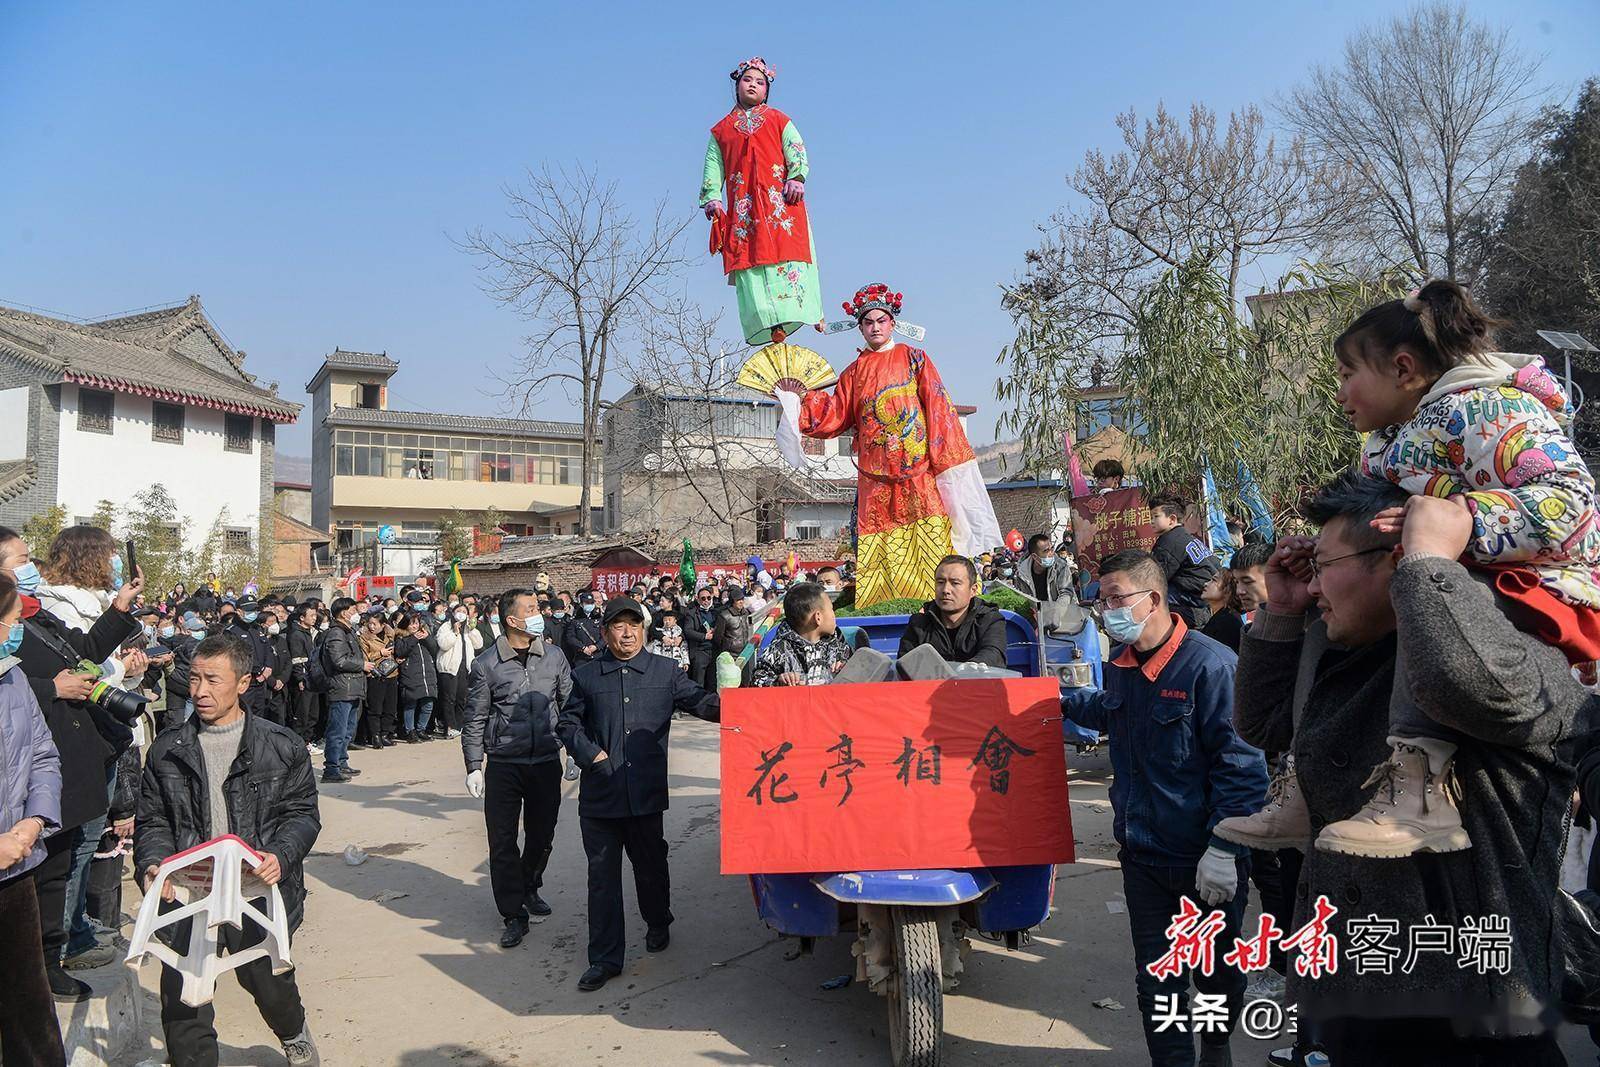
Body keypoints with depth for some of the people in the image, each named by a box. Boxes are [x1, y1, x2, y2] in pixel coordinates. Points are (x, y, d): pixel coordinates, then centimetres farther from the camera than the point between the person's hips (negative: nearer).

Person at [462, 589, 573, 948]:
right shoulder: (486, 664, -5)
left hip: (546, 762, 3)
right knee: (503, 842, 2)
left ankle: (529, 888, 40)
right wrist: (474, 766, -3)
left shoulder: (554, 657, 2)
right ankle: (514, 915, 15)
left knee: (541, 835, 15)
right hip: (503, 766, -2)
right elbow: (475, 719, -1)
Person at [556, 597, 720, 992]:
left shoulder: (665, 671, 4)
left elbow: (699, 701, -2)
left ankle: (658, 923, 43)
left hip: (646, 793, 0)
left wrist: (727, 707, -23)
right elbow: (568, 723, 10)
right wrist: (591, 754, -5)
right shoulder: (586, 676, 6)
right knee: (602, 874, 6)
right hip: (599, 794, 0)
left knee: (651, 864, 16)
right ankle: (605, 958, 15)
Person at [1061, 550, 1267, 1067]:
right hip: (1142, 853, 5)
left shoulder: (1210, 664, -21)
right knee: (1156, 980, 11)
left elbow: (1242, 763, -21)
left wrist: (1223, 849, -22)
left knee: (1217, 972, 18)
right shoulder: (1122, 664, 3)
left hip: (1206, 861, -5)